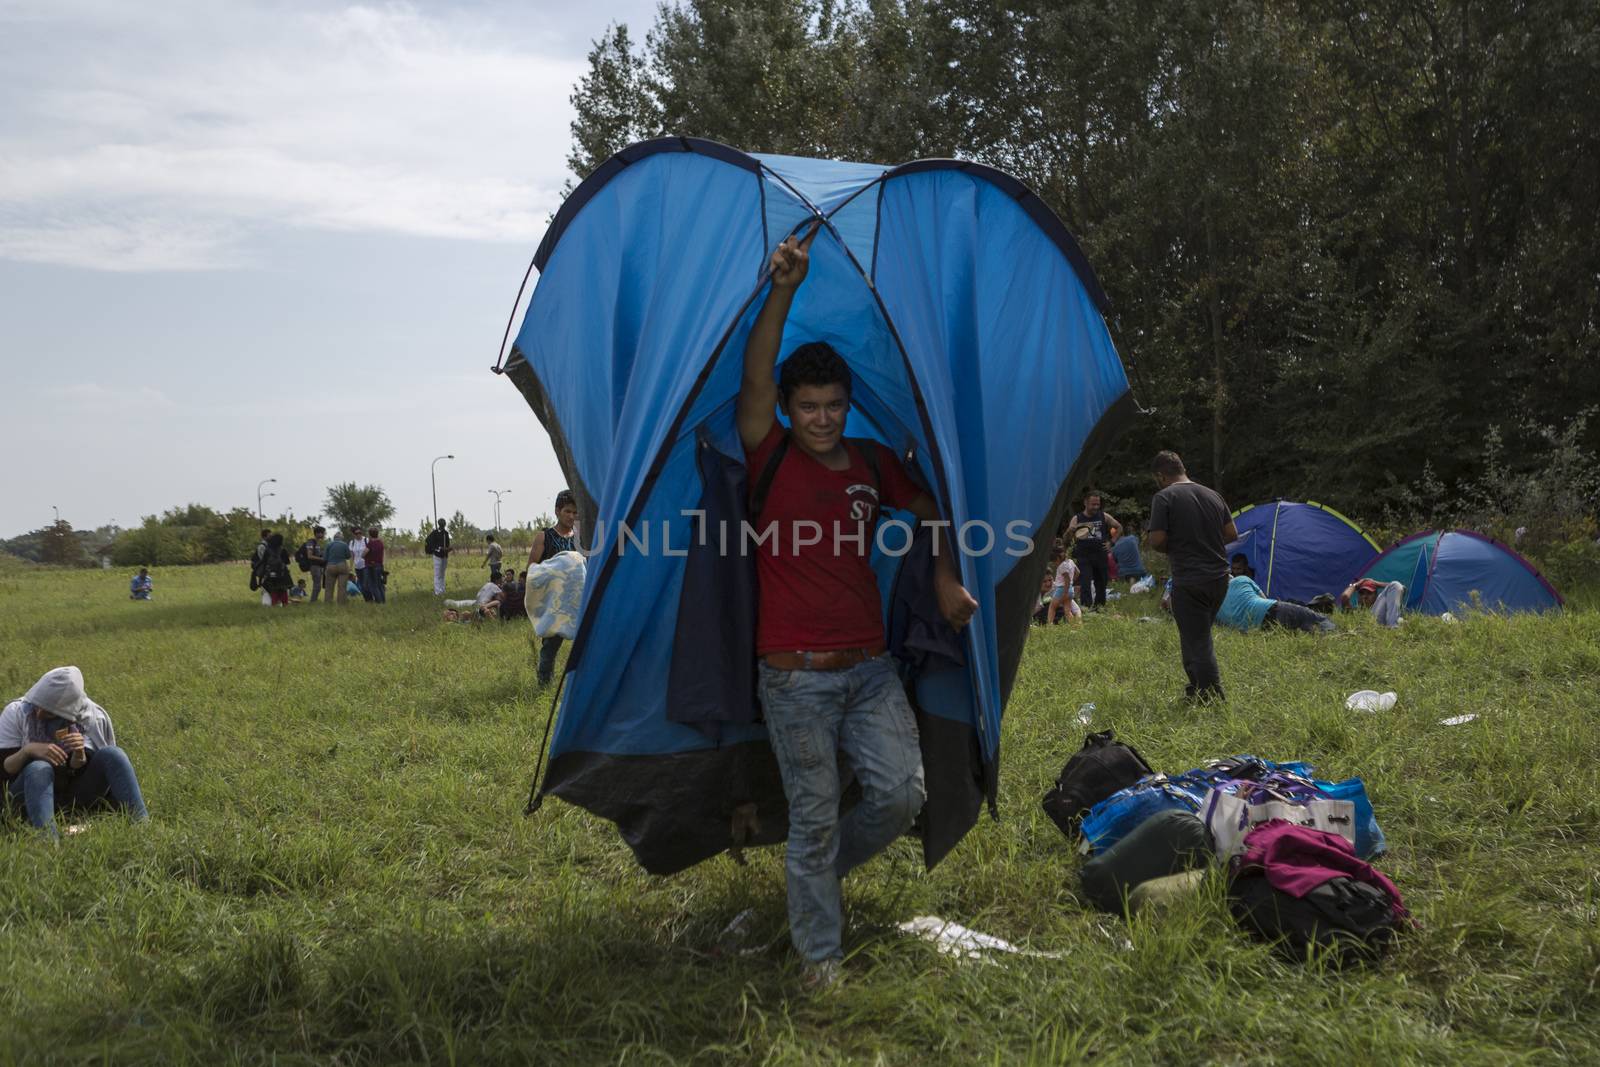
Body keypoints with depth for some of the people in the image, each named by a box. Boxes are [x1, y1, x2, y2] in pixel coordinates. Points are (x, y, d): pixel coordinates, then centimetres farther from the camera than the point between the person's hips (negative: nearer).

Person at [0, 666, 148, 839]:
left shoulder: (87, 718, -7)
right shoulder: (16, 713, -9)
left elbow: (81, 772, -11)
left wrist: (79, 754, -32)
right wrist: (27, 750, -30)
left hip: (73, 796, 1)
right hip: (29, 792, -1)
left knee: (111, 754, -24)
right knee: (39, 768, -35)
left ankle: (142, 826, -33)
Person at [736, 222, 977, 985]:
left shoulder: (874, 466, 8)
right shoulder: (769, 457, -4)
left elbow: (931, 513, 26)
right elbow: (754, 379, -21)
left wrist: (945, 579, 15)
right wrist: (784, 289, -30)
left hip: (869, 667, 4)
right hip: (794, 677, -4)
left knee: (901, 792, -2)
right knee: (814, 817, 1)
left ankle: (821, 871, 26)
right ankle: (821, 958, 16)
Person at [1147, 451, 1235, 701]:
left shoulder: (1164, 497, -9)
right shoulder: (1212, 495, 11)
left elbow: (1157, 541, -14)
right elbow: (1232, 533, 13)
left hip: (1188, 581, -7)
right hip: (1220, 577, 7)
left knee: (1197, 640, -1)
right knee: (1198, 635, 21)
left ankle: (1213, 697, -3)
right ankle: (1196, 688, 28)